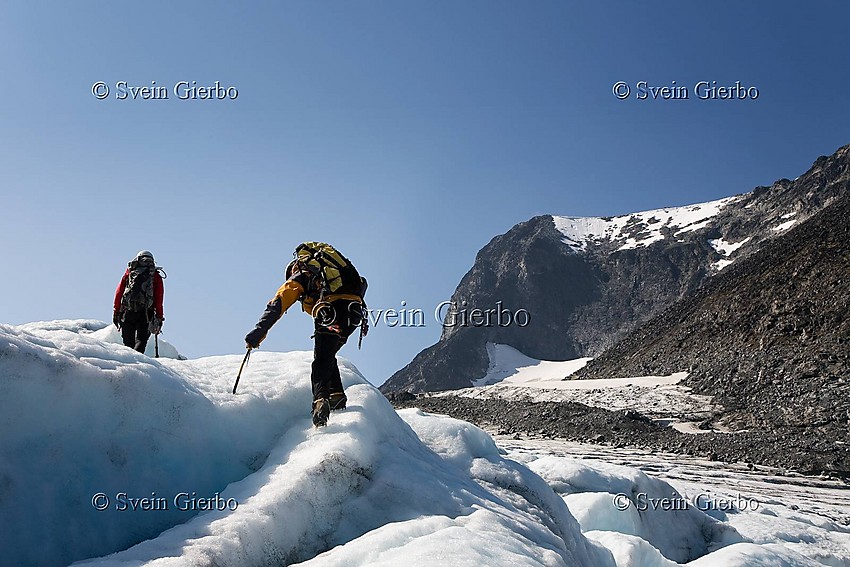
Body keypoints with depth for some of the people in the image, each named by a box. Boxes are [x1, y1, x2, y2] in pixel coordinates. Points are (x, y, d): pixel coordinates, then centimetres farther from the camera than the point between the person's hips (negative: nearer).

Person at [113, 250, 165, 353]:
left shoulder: (129, 271, 18)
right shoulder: (156, 276, 13)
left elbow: (119, 292, 12)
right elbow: (159, 300, 5)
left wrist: (116, 313, 13)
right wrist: (159, 318, 7)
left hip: (127, 313, 2)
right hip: (145, 313, -2)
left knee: (128, 343, 11)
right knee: (141, 341, 0)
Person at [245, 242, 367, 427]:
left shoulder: (298, 277, 21)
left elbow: (278, 303, 6)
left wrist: (260, 330, 0)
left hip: (332, 311, -6)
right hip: (355, 311, 6)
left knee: (321, 361, -5)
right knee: (328, 356, 23)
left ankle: (321, 399, -27)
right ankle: (336, 395, 16)